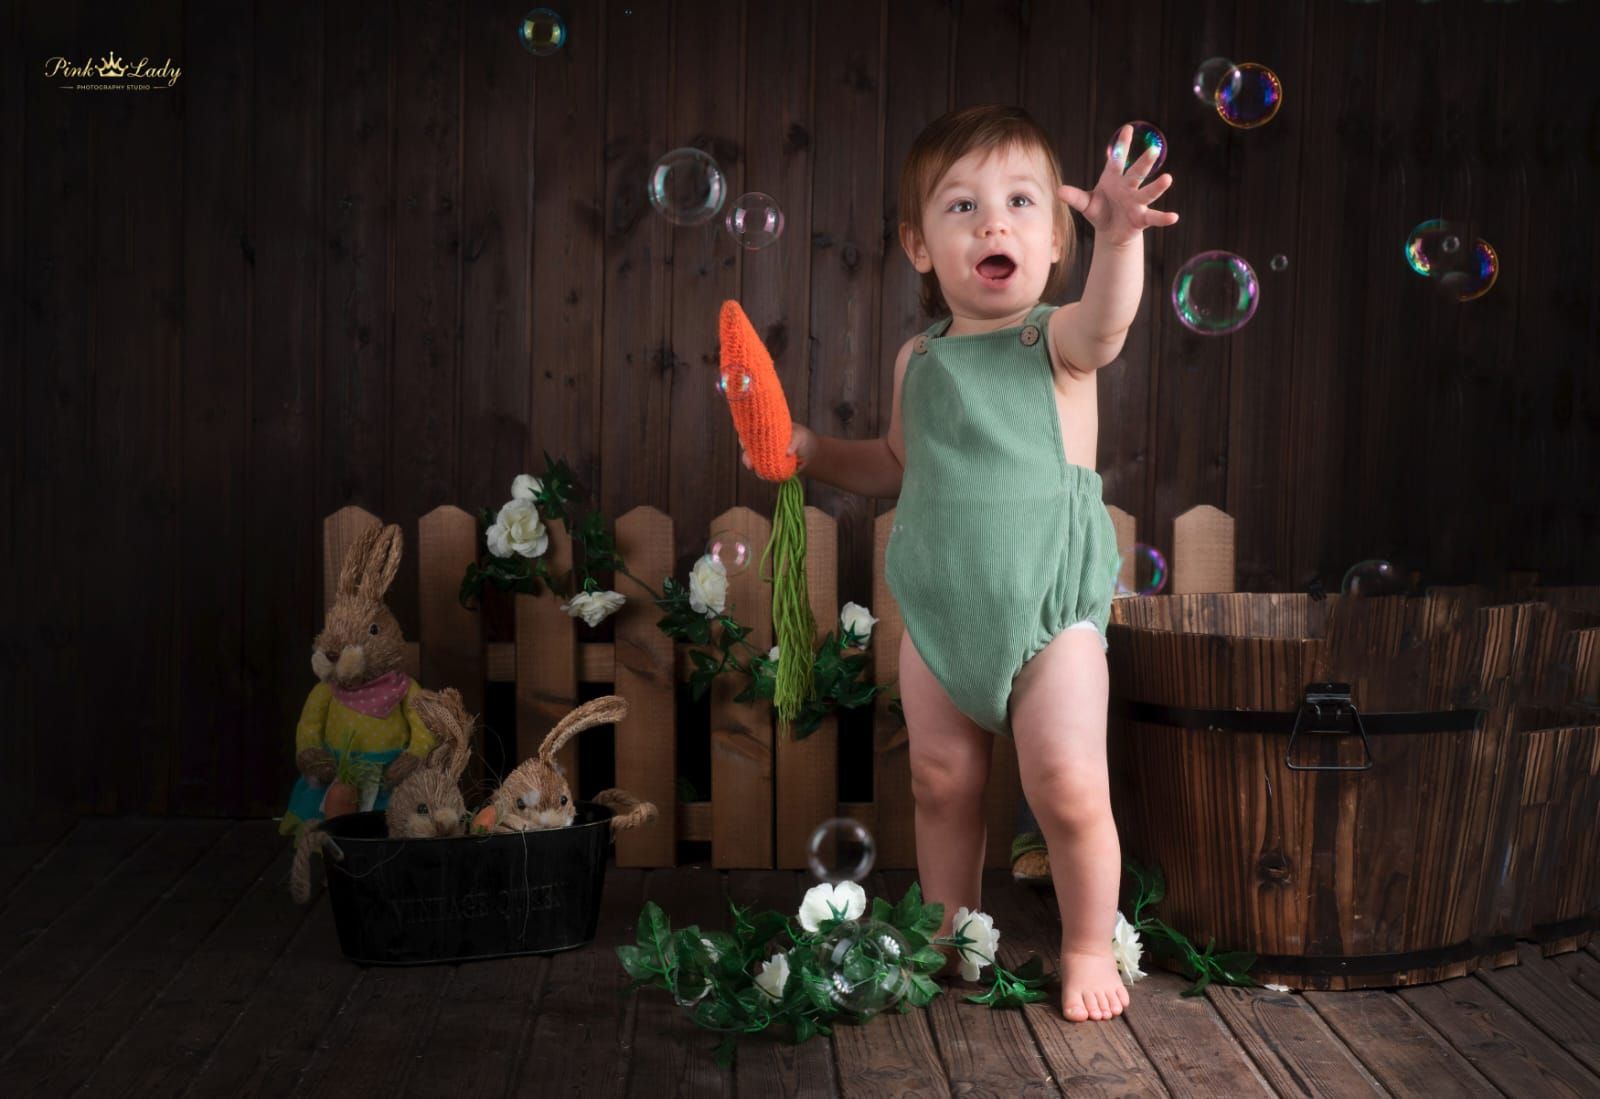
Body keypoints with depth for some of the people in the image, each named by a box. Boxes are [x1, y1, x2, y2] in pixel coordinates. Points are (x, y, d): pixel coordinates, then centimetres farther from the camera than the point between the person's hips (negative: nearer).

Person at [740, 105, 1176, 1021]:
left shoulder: (1056, 342, -5)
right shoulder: (919, 361, 8)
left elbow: (1105, 324, -31)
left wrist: (1119, 241, -49)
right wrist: (814, 452, 10)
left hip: (1049, 608, -4)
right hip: (938, 608, 5)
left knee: (1070, 788, -7)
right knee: (943, 782, 12)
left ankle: (1091, 950, 15)